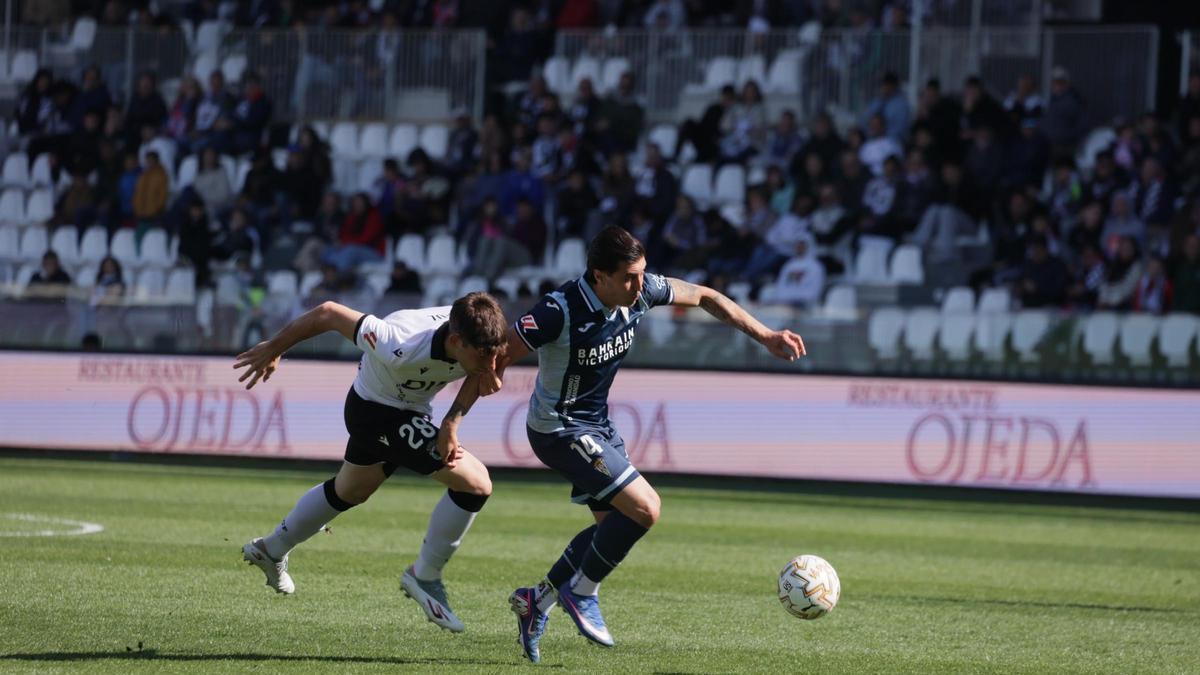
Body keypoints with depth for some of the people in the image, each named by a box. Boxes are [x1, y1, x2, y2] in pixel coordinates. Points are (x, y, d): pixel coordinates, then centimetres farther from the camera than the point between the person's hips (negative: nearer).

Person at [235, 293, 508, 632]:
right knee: (476, 483, -18)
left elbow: (480, 371, -4)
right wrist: (272, 350, -15)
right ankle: (425, 577, 1)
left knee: (350, 490, 30)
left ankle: (272, 550, 52)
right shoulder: (401, 348, -42)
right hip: (377, 412, -7)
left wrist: (452, 421, -19)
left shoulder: (479, 333, -28)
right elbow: (328, 313, -31)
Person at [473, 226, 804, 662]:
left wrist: (766, 337, 4)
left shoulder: (641, 292, -11)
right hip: (559, 429, -8)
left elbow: (703, 297, 6)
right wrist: (451, 424, -24)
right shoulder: (559, 312, -31)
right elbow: (495, 359, -25)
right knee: (644, 508, -17)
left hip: (598, 426, 8)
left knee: (614, 525, 13)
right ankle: (581, 593, 1)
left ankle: (537, 602, 25)